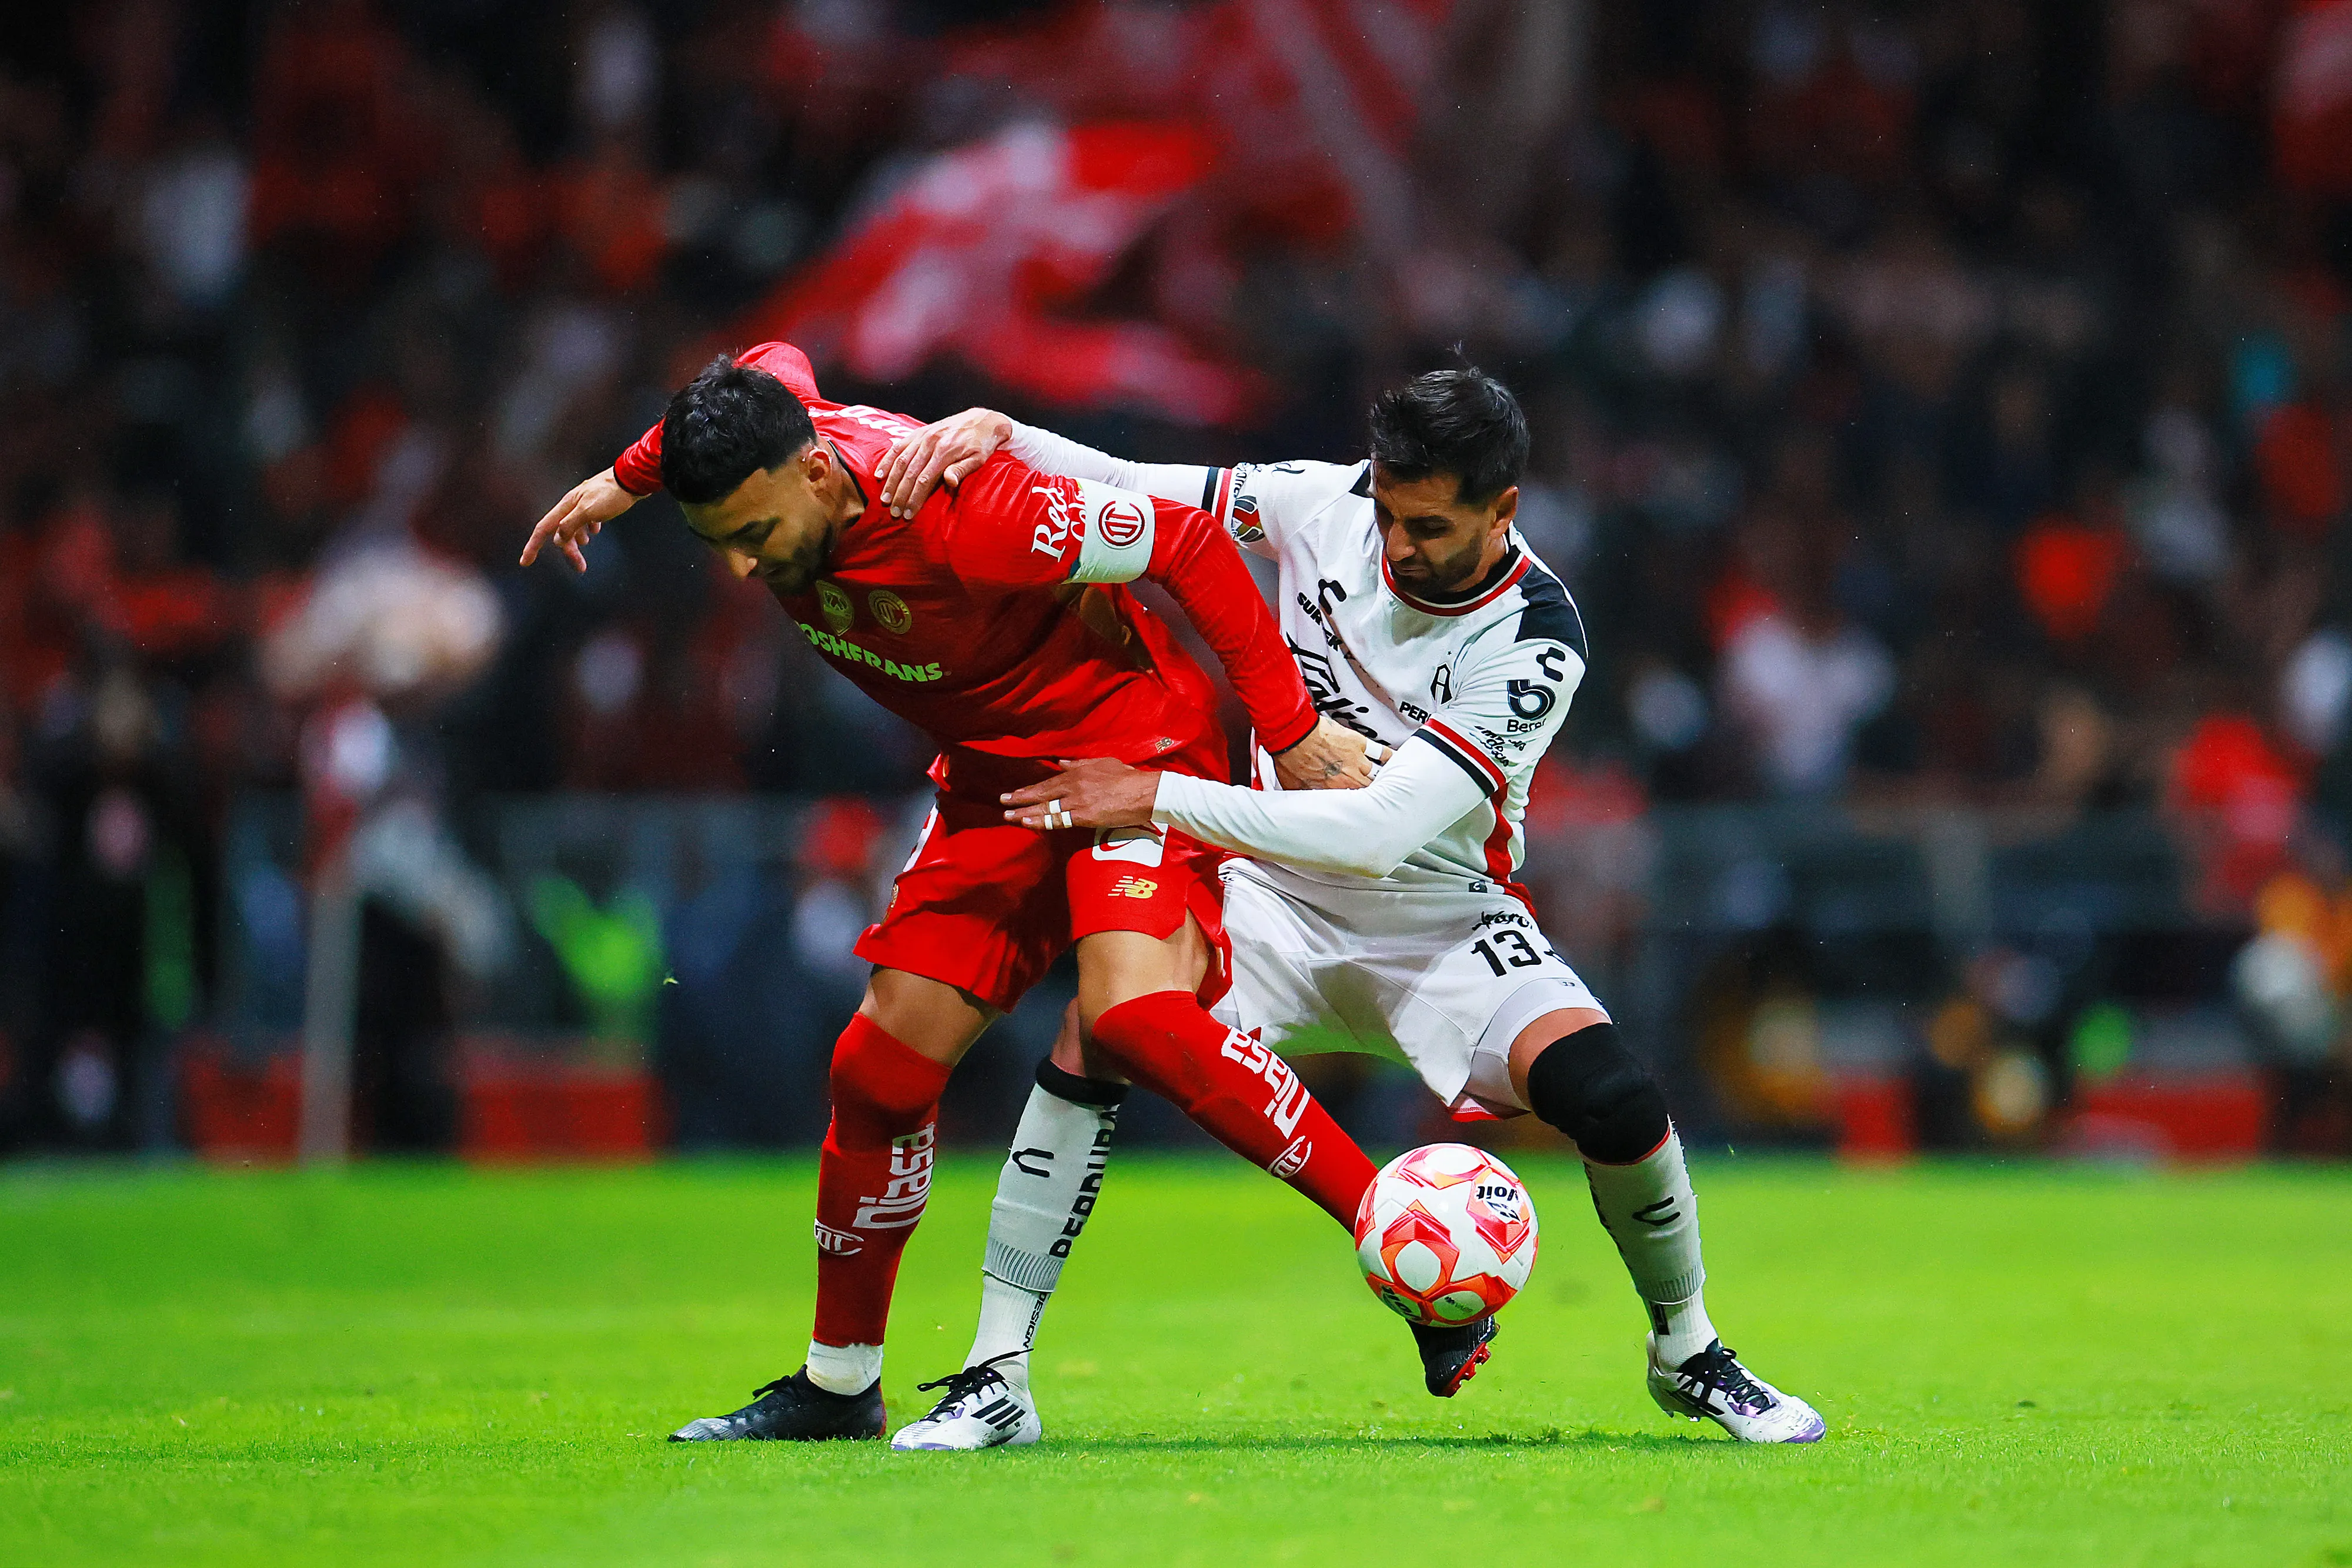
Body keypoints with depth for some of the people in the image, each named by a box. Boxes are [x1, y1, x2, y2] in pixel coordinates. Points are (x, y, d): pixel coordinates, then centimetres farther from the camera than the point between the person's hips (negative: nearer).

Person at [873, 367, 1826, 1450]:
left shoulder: (1534, 640, -22)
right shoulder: (1323, 506, -10)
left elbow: (1380, 829, -28)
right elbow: (1121, 496, -1)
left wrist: (1158, 799, -30)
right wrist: (993, 432, -21)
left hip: (1440, 914, -2)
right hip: (1275, 890, 2)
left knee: (1614, 1103, -25)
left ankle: (1687, 1355, 5)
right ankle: (995, 1380, -15)